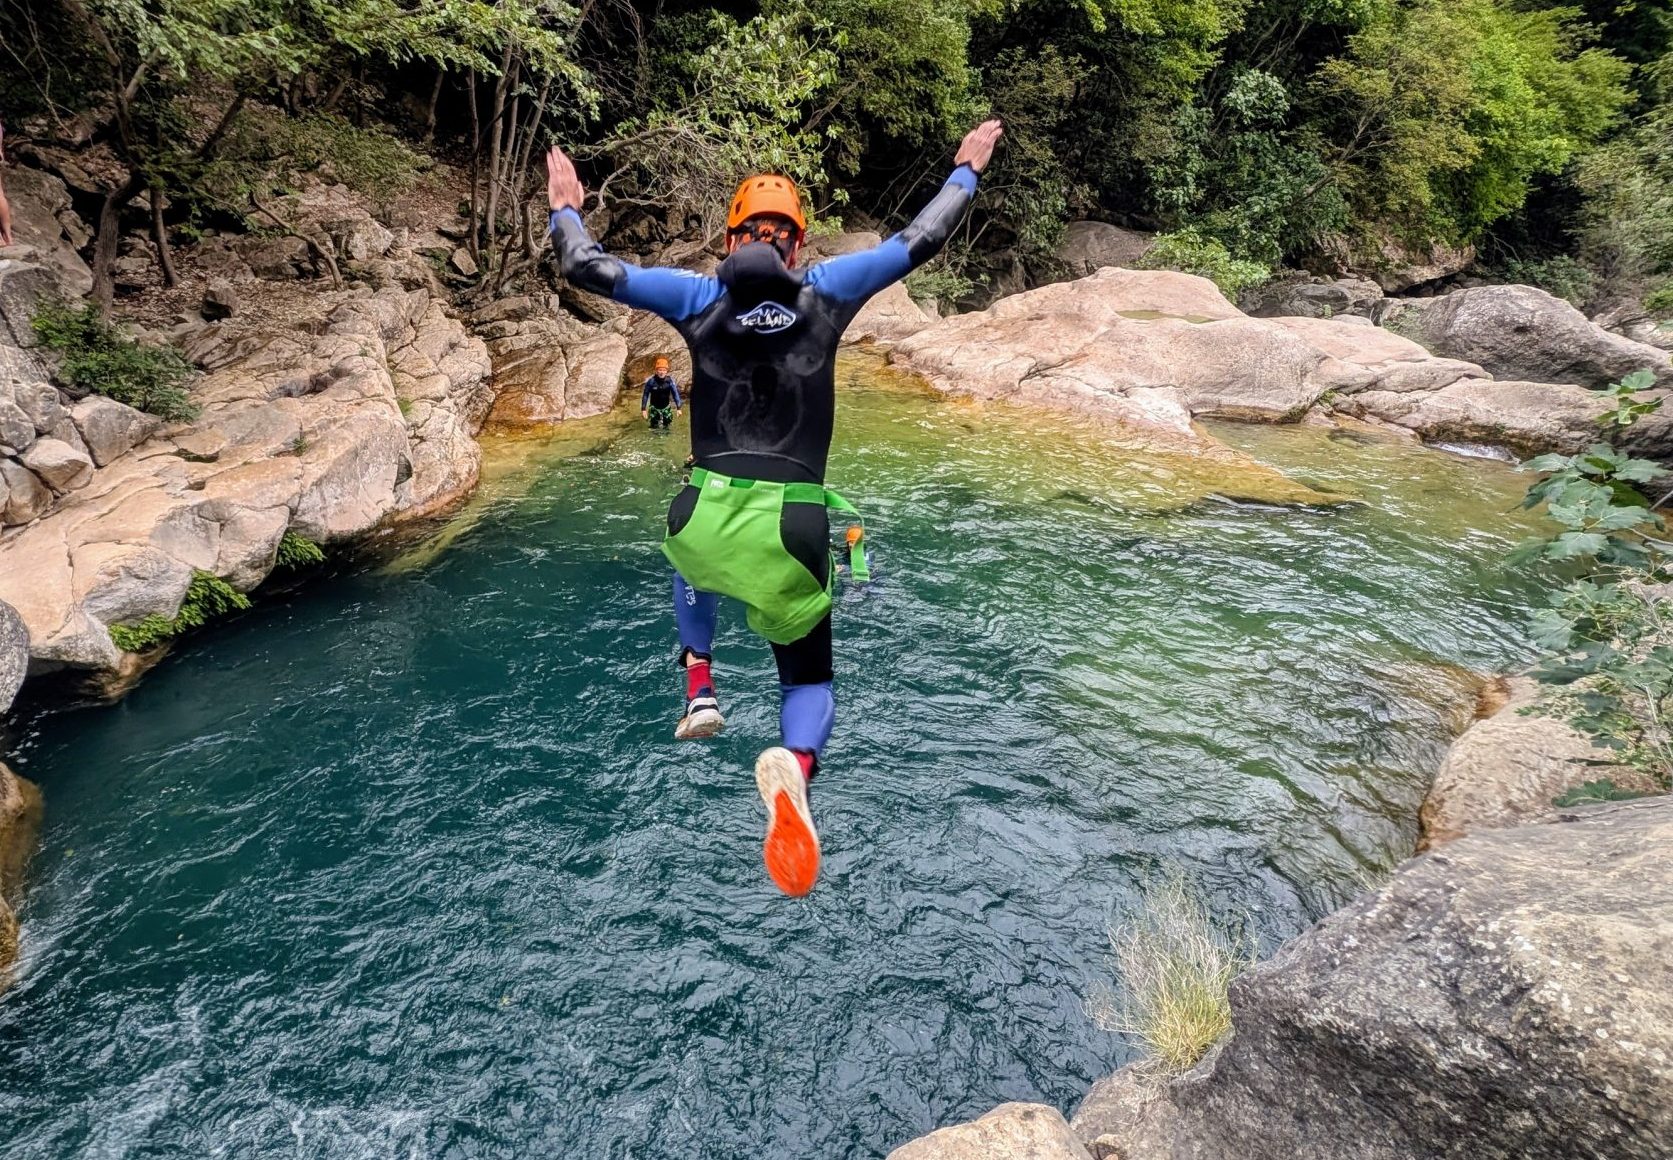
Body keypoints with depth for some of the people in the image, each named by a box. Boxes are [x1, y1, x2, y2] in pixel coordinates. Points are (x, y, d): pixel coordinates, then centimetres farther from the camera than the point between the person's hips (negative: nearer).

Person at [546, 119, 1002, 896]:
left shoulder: (698, 297, 7)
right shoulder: (827, 292, 7)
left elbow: (588, 268, 10)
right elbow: (920, 242, 15)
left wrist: (565, 209, 30)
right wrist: (966, 171, 31)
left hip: (708, 515, 2)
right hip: (793, 528, -1)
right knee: (810, 679, 16)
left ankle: (699, 689, 30)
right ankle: (795, 763, -19)